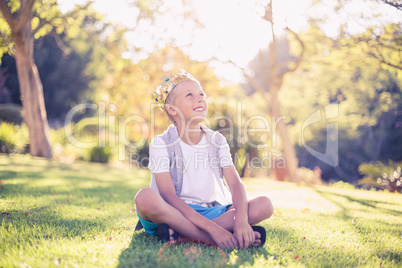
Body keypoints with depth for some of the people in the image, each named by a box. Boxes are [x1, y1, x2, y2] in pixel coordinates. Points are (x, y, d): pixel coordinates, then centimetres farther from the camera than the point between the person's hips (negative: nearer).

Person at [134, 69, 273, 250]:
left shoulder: (217, 141, 7)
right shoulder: (161, 144, -6)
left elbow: (235, 183, -5)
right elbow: (168, 195, -17)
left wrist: (241, 219, -27)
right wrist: (211, 228, -28)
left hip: (212, 211, 4)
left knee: (264, 205, -18)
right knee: (145, 197, -35)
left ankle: (177, 232, -25)